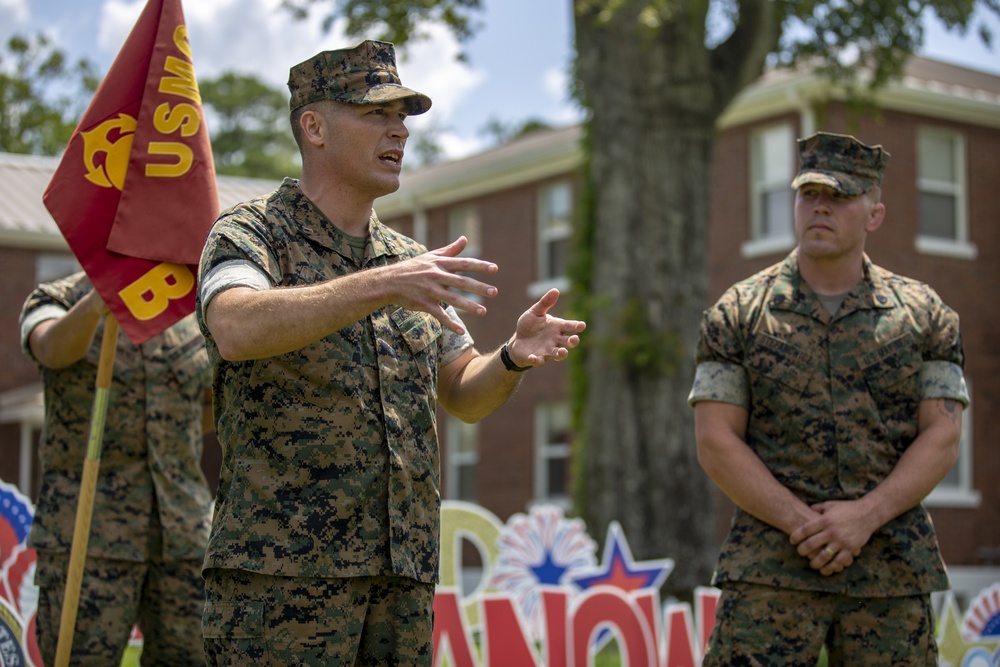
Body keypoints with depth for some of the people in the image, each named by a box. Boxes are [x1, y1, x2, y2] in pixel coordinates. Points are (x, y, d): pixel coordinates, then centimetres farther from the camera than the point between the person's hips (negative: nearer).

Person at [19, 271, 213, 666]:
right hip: (85, 533, -4)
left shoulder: (194, 320, 11)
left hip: (182, 533, 4)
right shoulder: (55, 303, 0)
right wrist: (94, 304, -45)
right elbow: (55, 350, -25)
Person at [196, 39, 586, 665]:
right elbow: (237, 330, -23)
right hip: (281, 566, -6)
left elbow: (464, 395, 18)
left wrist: (514, 357, -4)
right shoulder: (251, 232, -1)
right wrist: (380, 287, -32)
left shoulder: (411, 263, 17)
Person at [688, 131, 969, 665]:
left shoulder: (923, 314, 7)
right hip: (770, 566, -1)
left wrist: (865, 516, -12)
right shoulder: (738, 313, 4)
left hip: (892, 572, 1)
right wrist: (801, 523, -13)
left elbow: (942, 438, 2)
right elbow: (716, 442, -1)